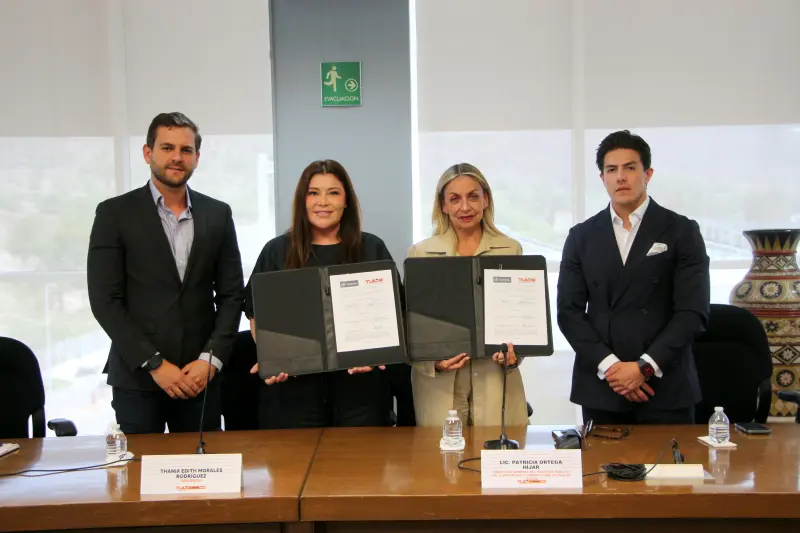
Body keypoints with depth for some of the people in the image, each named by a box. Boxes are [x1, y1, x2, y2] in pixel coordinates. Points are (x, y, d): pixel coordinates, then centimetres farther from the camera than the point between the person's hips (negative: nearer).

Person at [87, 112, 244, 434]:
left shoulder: (217, 214, 7)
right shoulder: (114, 213, -1)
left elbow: (231, 294, 6)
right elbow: (105, 300, -6)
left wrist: (211, 359, -6)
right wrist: (154, 364, -11)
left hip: (200, 375, 2)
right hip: (137, 377, -2)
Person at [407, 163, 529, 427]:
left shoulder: (511, 249, 5)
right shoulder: (420, 252, 3)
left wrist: (515, 353, -13)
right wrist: (433, 361, -14)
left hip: (495, 384, 1)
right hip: (439, 386, 0)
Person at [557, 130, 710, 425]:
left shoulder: (682, 231, 2)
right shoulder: (581, 236, 8)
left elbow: (693, 312, -4)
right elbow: (568, 310, 2)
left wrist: (645, 366, -13)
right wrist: (608, 365, -10)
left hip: (666, 389, -1)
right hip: (599, 388, 2)